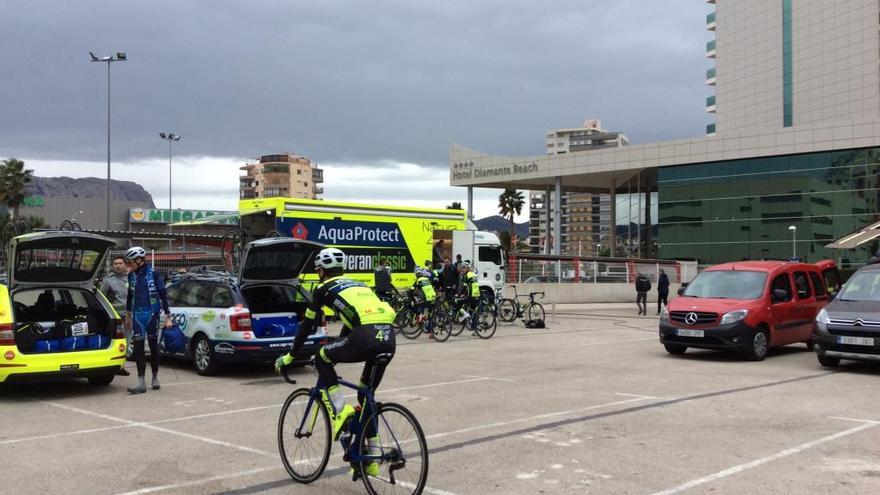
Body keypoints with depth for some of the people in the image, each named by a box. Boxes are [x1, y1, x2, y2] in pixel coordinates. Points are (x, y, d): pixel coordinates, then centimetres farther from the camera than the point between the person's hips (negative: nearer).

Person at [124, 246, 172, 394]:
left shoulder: (154, 274, -7)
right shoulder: (132, 275, 6)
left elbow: (163, 295, -6)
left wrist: (168, 317, -9)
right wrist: (128, 316, 23)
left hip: (152, 314, -3)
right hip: (137, 315, 3)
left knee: (153, 346, 7)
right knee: (138, 347, -5)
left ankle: (155, 377, 22)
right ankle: (141, 382, -6)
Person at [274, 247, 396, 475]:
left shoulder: (324, 288, 16)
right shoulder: (356, 284, 34)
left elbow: (307, 325, 20)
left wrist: (289, 357, 31)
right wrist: (338, 351, 55)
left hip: (366, 336, -7)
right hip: (389, 337, 7)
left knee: (322, 359, 20)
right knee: (366, 396, 21)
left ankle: (340, 410, 5)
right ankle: (371, 459, 23)